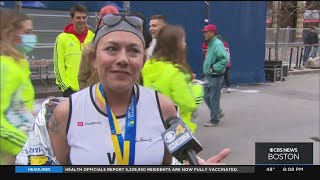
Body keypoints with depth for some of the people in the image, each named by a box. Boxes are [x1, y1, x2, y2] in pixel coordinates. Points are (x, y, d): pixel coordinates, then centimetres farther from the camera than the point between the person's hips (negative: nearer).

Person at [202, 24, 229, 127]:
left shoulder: (217, 44, -18)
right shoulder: (210, 44, 11)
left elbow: (225, 59, -27)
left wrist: (214, 68, -22)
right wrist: (208, 68, 12)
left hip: (216, 76, -9)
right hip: (209, 76, 9)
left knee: (214, 98, 0)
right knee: (207, 96, 15)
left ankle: (214, 120, 12)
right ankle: (218, 112, 32)